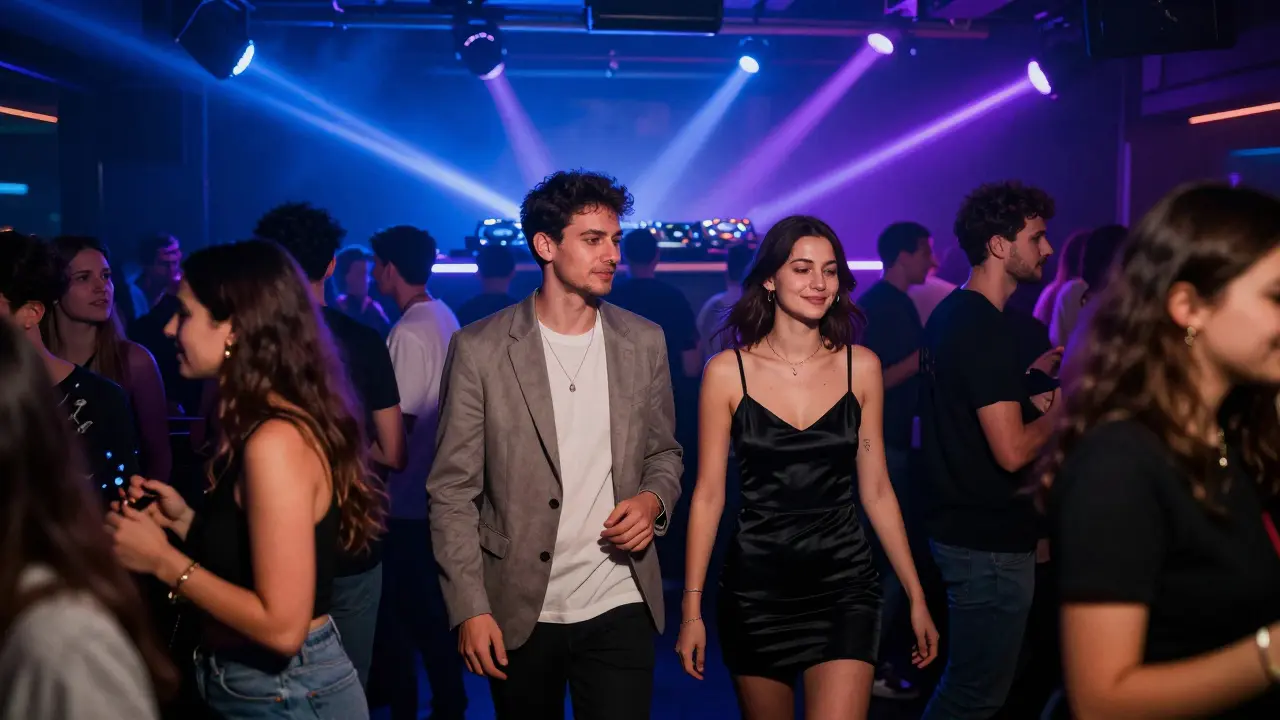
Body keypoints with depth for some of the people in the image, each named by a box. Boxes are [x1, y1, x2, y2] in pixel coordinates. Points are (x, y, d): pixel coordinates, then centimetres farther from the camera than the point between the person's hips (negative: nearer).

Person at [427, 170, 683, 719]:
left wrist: (653, 500, -8)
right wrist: (470, 610, -12)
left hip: (619, 607, 2)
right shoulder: (480, 349, -7)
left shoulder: (644, 342, 3)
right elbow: (453, 492, -6)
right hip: (518, 611, -1)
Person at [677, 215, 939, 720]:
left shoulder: (860, 366, 1)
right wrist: (692, 608, -3)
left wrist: (916, 597, 7)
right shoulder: (728, 371, -4)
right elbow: (709, 494, -1)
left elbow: (876, 490, 7)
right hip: (756, 588, 0)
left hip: (844, 584, 0)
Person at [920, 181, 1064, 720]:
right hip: (990, 540, -10)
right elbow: (1012, 450, -26)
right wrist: (1061, 408, -10)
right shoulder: (988, 329, -21)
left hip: (959, 526, 10)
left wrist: (1029, 375, 12)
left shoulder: (949, 314, 10)